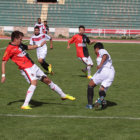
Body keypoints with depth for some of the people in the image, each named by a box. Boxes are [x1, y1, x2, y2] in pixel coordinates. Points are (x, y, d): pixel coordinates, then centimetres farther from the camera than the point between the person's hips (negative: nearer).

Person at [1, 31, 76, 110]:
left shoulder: (20, 45, 10)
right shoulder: (9, 49, -13)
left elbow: (29, 47, 29)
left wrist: (39, 45, 27)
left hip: (33, 66, 8)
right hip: (26, 69, -8)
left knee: (47, 80, 13)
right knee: (34, 83, -30)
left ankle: (63, 95, 27)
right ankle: (25, 105, -29)